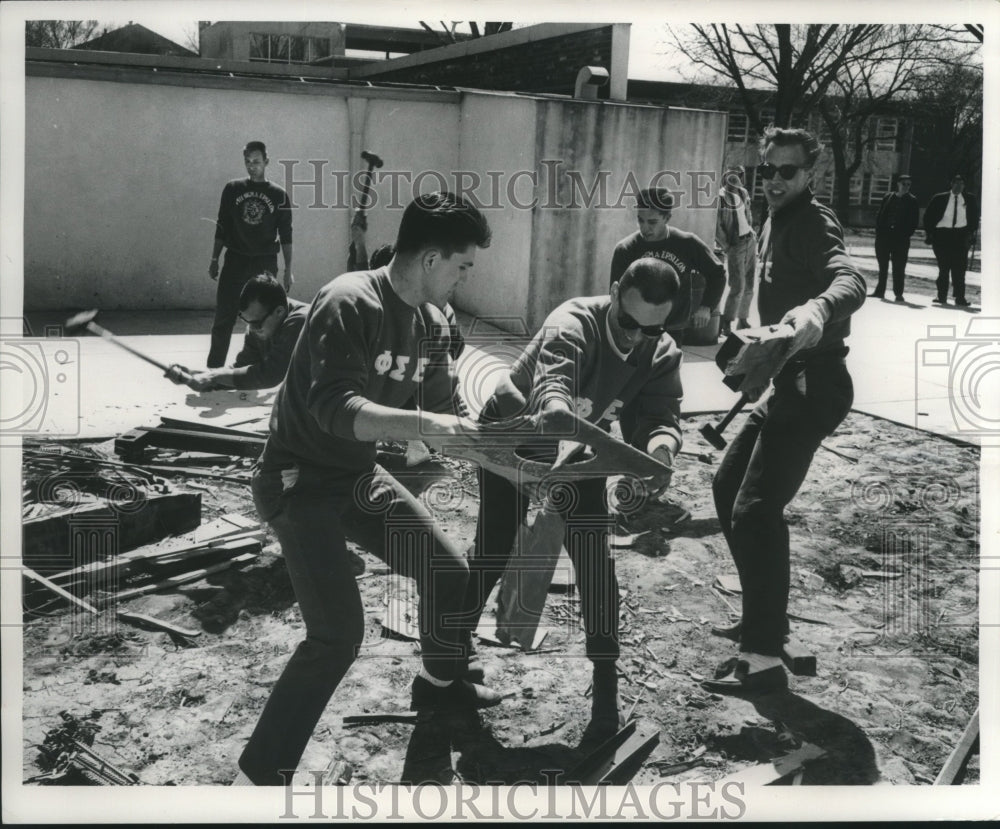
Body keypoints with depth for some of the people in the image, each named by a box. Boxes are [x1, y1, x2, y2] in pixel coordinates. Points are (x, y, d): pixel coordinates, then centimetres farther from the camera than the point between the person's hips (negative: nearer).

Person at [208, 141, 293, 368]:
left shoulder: (278, 195, 2)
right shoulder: (232, 189, 5)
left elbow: (286, 235, 3)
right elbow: (221, 227, 9)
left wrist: (288, 270, 0)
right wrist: (214, 259, 6)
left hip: (265, 263, 0)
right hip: (235, 261, 1)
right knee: (223, 318, -1)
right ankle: (214, 367, 5)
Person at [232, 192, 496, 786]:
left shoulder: (430, 322, 1)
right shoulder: (349, 303, -23)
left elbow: (450, 416, 9)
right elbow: (335, 408, -33)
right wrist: (422, 424, -42)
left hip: (360, 477, 8)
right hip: (301, 482, -8)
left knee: (450, 569, 13)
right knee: (339, 633, -18)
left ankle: (440, 682, 41)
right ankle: (256, 778, -4)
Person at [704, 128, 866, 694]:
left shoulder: (813, 222, -14)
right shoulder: (775, 222, 16)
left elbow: (850, 281, -35)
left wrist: (818, 308, -56)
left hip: (813, 386, -10)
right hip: (786, 382, 10)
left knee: (756, 509, -17)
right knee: (728, 489, 17)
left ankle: (765, 657, -16)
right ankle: (765, 615, 28)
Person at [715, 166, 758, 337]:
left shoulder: (743, 194, 10)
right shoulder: (721, 197, -11)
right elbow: (716, 225, -12)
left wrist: (752, 233, 14)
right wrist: (725, 246, -12)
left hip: (750, 242, 7)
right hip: (735, 245, -7)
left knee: (749, 286, 10)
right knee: (738, 286, -12)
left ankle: (743, 320, 20)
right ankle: (725, 324, -3)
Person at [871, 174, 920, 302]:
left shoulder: (912, 201, 5)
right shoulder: (888, 198, 11)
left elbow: (915, 221, 3)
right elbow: (879, 216, 11)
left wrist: (906, 234, -8)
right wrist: (879, 231, -1)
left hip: (901, 238, -2)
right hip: (884, 235, 3)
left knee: (898, 266, -4)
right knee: (882, 265, 6)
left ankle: (898, 293, -1)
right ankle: (879, 291, 12)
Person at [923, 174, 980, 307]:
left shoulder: (970, 200, 9)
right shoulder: (939, 199, 4)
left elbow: (975, 218, 14)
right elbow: (928, 216, 8)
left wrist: (972, 232, 1)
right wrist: (928, 232, 0)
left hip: (961, 236, 0)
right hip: (942, 235, 0)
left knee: (959, 268, -4)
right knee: (943, 267, 2)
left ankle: (960, 297, -3)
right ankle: (942, 296, 9)